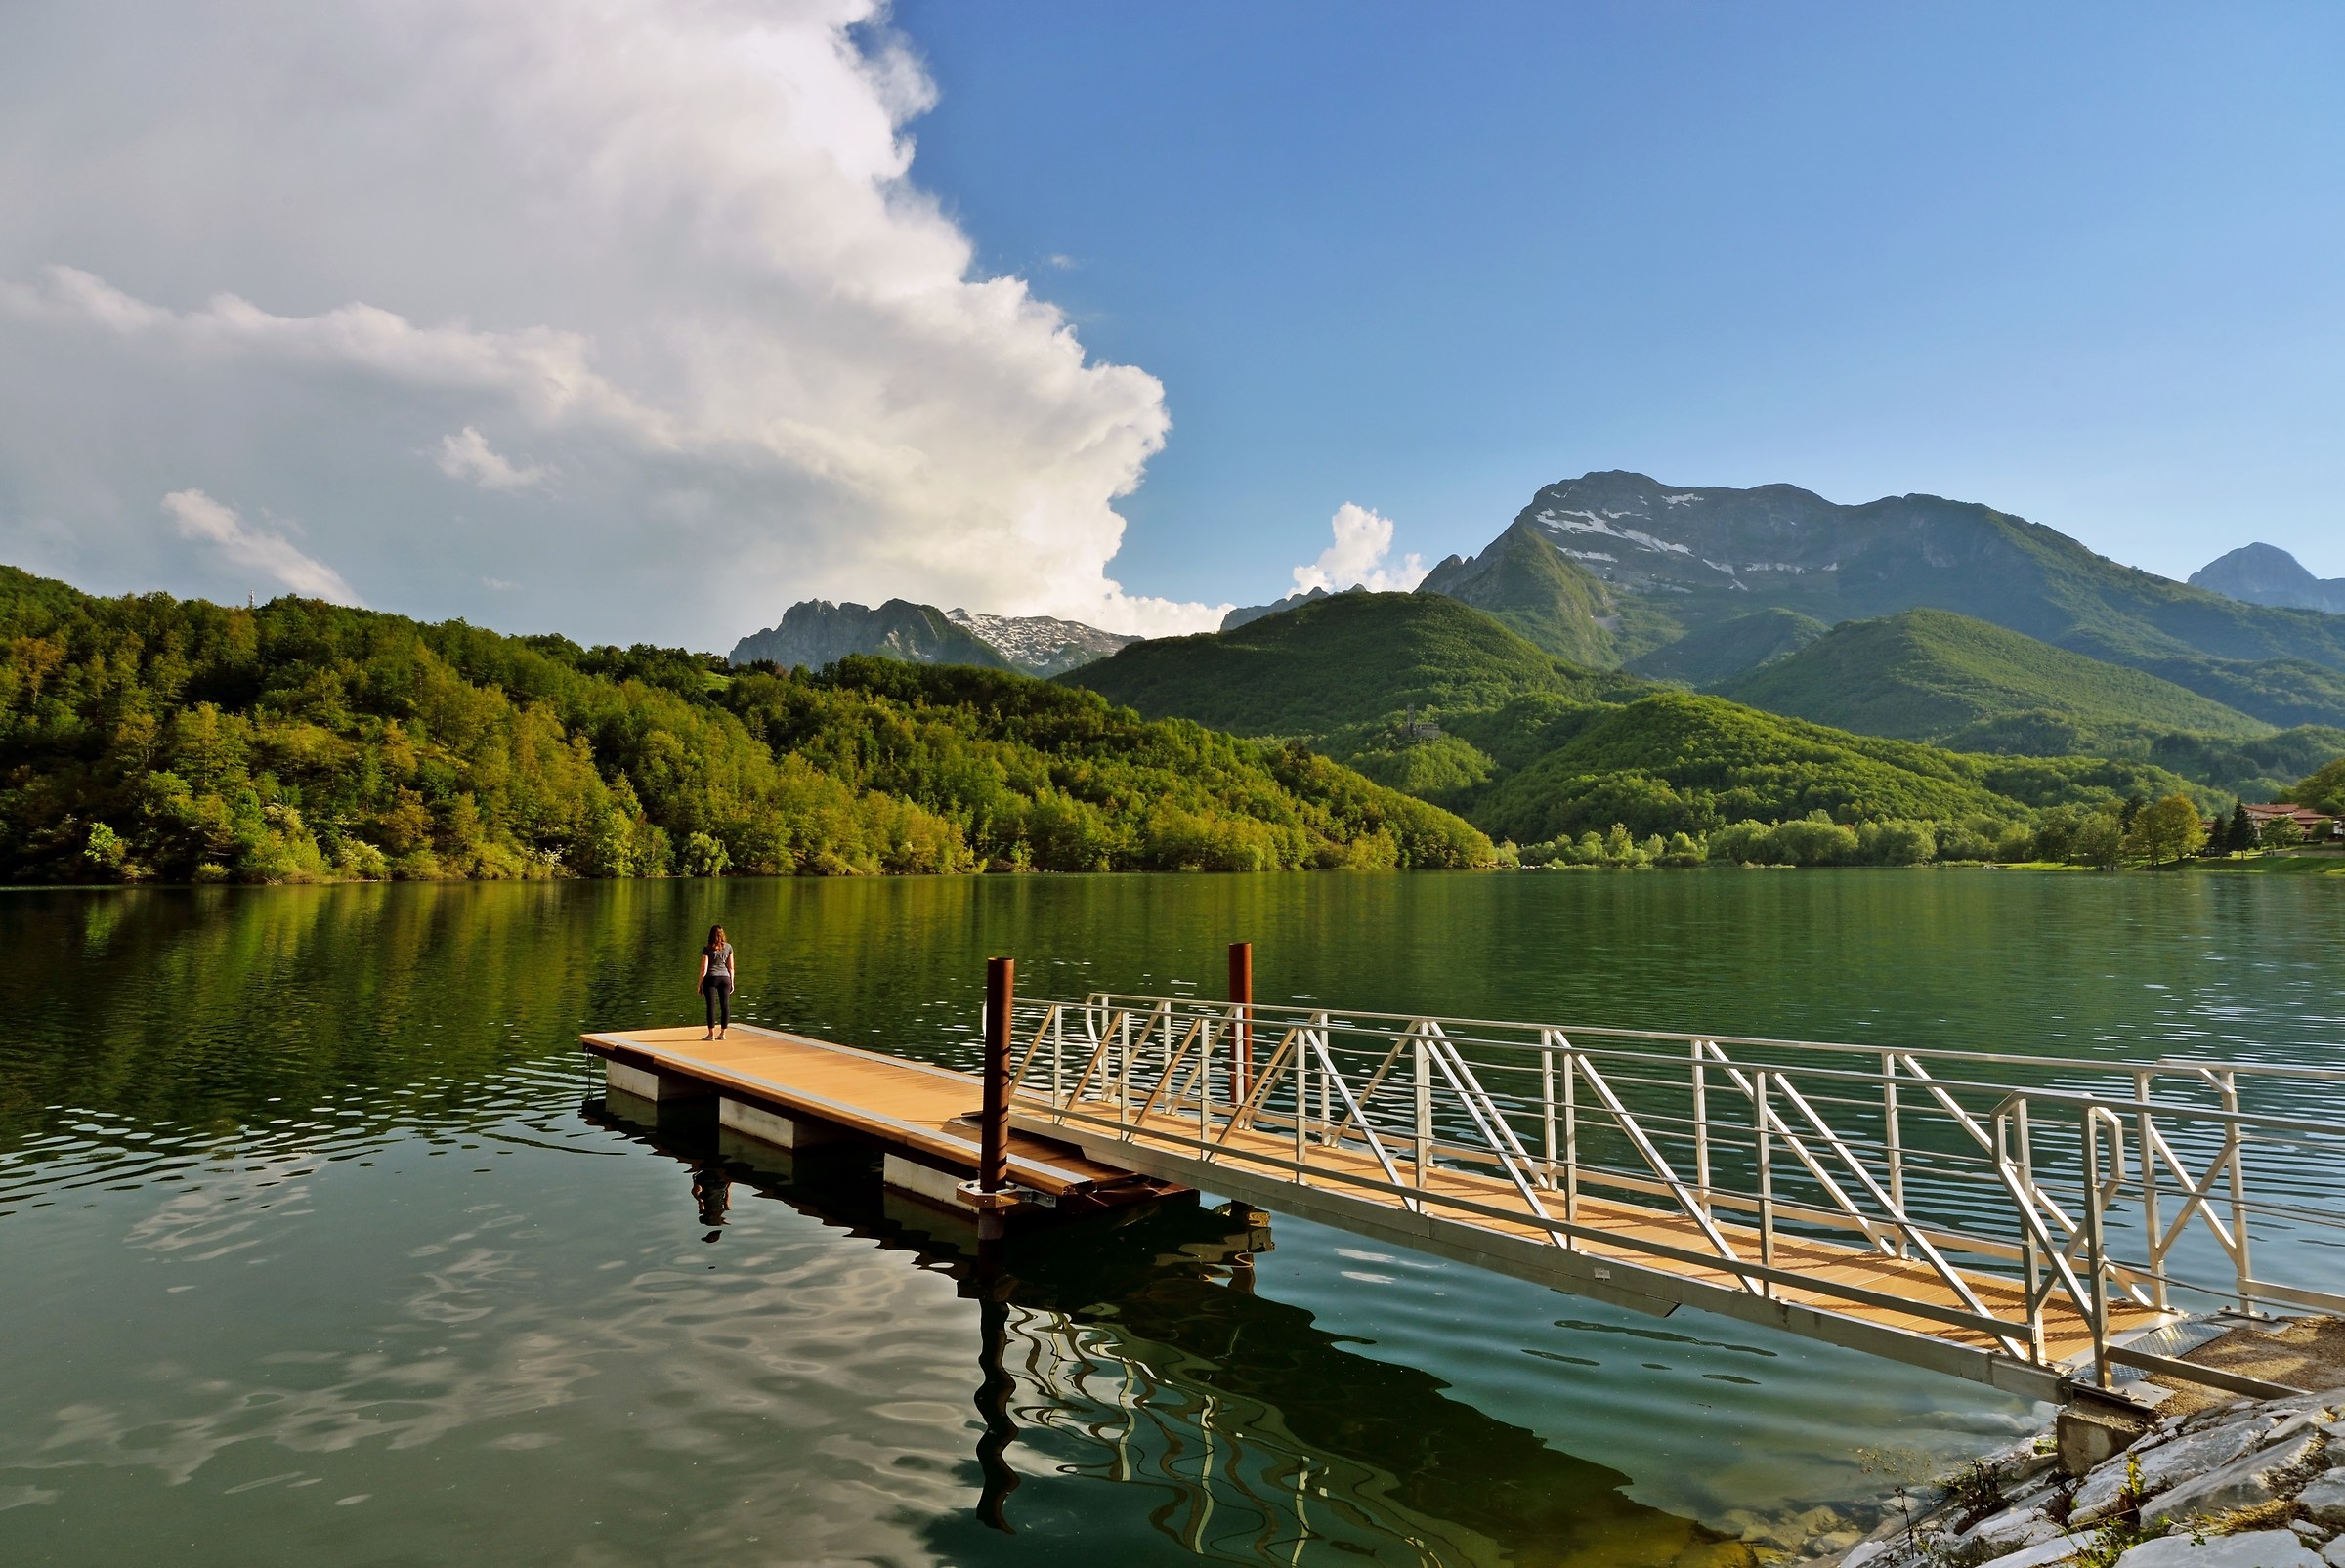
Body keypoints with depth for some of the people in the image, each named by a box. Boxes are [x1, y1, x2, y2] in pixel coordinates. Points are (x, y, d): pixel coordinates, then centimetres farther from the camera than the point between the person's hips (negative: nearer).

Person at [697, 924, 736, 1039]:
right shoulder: (728, 947, 1)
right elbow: (731, 967, 5)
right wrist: (732, 982, 14)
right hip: (725, 978, 3)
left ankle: (711, 1034, 4)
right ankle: (722, 1033, 12)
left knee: (711, 1006, 2)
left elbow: (704, 969, -7)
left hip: (710, 978, -3)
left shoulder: (707, 949, -7)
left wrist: (699, 984, 2)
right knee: (725, 1006, 8)